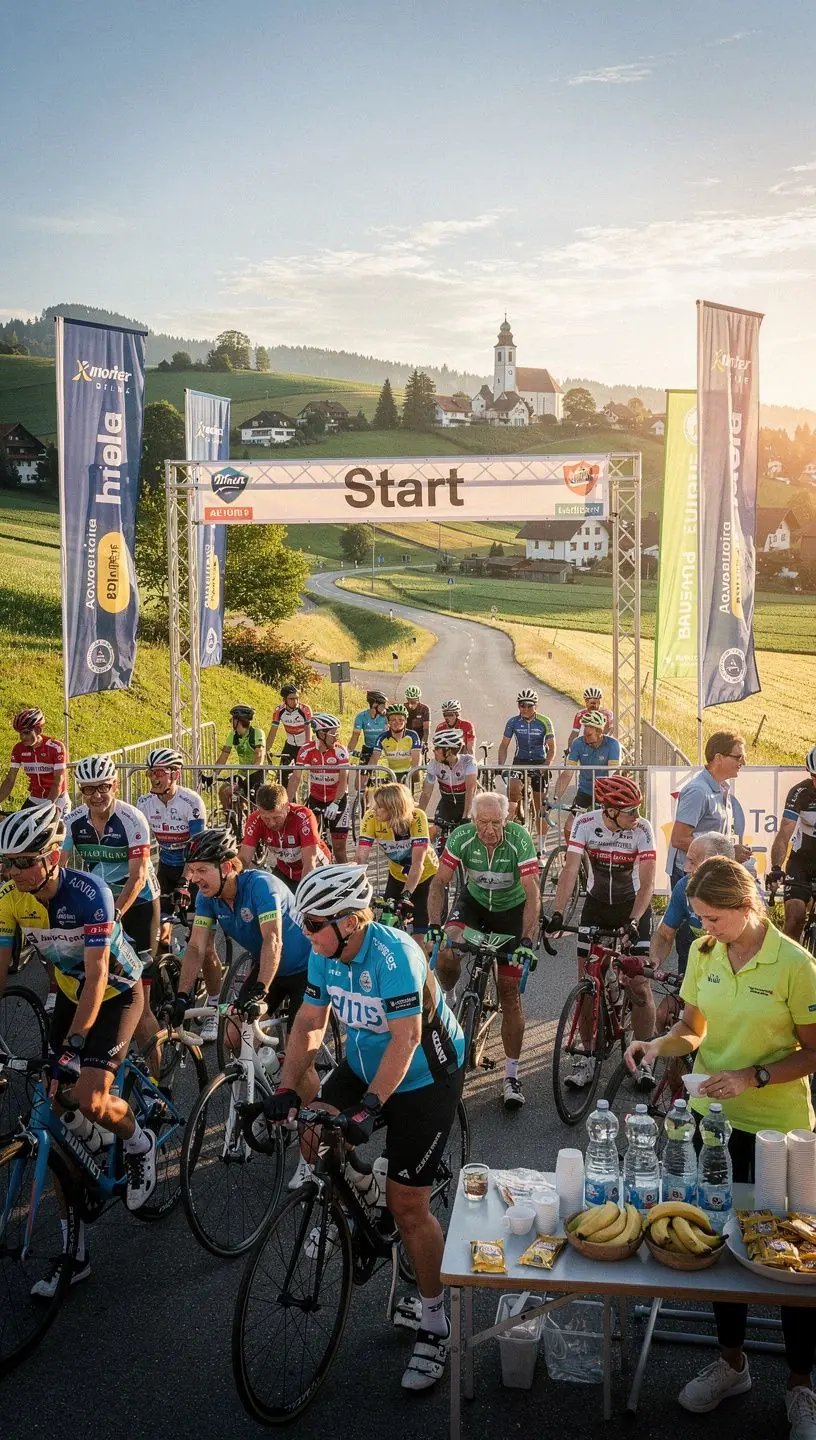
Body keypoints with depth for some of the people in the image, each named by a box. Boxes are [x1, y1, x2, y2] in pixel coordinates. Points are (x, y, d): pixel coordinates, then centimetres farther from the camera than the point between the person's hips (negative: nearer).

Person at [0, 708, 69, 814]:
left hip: (56, 801, -4)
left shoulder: (56, 748, -19)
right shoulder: (18, 749, -5)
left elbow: (58, 782, -20)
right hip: (34, 800, 4)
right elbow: (10, 780, -1)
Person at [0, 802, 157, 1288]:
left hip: (117, 992, -5)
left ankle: (140, 1143, 14)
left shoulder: (89, 893, -30)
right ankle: (74, 1250, 9)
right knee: (57, 1114, -1)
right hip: (70, 994, 5)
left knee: (90, 1100, -23)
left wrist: (75, 1042, -36)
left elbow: (97, 973, -30)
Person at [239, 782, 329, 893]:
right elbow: (244, 858, -26)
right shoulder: (255, 820, -23)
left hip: (314, 870, -3)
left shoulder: (303, 816, -35)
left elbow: (309, 864, -38)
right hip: (283, 871, 4)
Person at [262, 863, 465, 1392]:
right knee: (315, 1134, -12)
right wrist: (288, 1090, -12)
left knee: (408, 1205, -5)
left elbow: (406, 1038, -31)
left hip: (425, 1077, -7)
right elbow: (310, 1023, -3)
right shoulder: (324, 955, -9)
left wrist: (370, 1105, -37)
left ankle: (435, 1325, 14)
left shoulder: (394, 955, -30)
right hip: (364, 1066, 7)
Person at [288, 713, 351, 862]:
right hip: (315, 799, 1)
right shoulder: (306, 750, -14)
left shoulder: (340, 751, -17)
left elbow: (344, 779, -24)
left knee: (338, 846, 0)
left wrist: (335, 803, -37)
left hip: (338, 799, -1)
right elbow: (295, 777, -18)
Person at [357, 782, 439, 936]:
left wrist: (405, 896, -45)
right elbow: (362, 857, -29)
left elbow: (418, 862, -36)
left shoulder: (416, 817, -33)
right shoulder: (371, 818, -26)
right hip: (397, 874, 3)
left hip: (425, 875, -3)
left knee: (422, 930, -9)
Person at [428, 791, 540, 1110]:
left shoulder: (519, 839, -29)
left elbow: (532, 894, -30)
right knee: (445, 954, -28)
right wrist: (434, 925, -33)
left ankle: (511, 1075, 7)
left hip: (511, 909, -2)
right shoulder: (461, 837, -23)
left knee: (510, 992, -4)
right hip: (473, 901, 2)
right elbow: (439, 882, -20)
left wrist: (527, 940, -39)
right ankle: (448, 1001, 7)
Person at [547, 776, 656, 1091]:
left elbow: (647, 882, -23)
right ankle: (588, 1056, 13)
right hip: (596, 905, 2)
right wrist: (557, 914, -33)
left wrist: (633, 921, -36)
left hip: (633, 906, -2)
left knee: (640, 985, -7)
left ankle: (644, 1057, 10)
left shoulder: (642, 829, -20)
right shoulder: (585, 823, -18)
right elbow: (570, 870, -22)